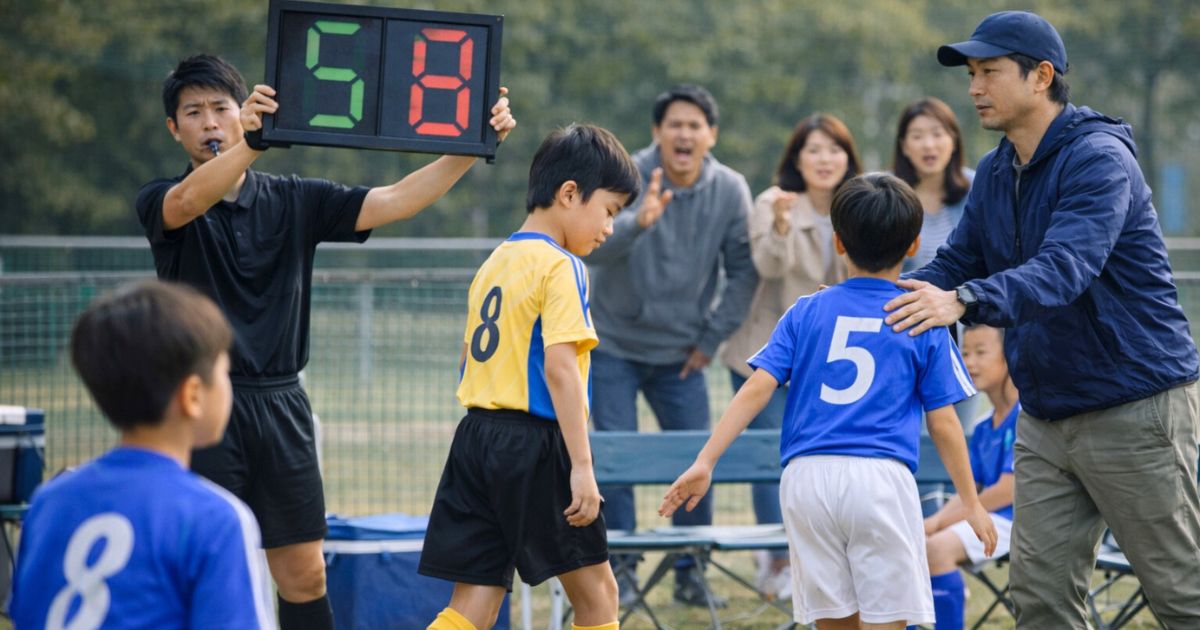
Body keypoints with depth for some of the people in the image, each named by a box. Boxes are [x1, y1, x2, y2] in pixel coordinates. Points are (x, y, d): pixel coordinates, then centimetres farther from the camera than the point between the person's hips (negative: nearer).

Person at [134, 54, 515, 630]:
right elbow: (185, 202, -25)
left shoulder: (293, 202, 10)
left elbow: (395, 201, 1)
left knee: (305, 578, 5)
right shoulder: (159, 202, 0)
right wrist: (251, 143, -43)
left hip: (281, 405, 3)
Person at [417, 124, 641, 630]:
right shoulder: (561, 267, -10)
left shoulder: (494, 262, 15)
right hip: (535, 442, -7)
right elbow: (560, 368, -18)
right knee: (595, 589, 8)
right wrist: (582, 466, -20)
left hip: (476, 436, 7)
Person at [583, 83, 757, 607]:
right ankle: (620, 568, 7)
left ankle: (691, 568, 15)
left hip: (680, 352, 3)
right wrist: (637, 222, -50)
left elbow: (743, 269, 3)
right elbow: (589, 246, -31)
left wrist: (712, 339, -3)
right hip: (614, 344, -3)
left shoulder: (730, 190, -6)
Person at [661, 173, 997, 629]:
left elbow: (757, 389, 1)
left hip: (806, 477, 3)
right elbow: (943, 425, 5)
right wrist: (972, 504, 14)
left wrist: (704, 463, 0)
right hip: (879, 476, -3)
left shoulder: (805, 313, 10)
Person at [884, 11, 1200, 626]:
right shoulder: (994, 173, 9)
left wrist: (965, 301, -48)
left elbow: (1064, 268, -33)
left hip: (1133, 407, -8)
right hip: (1045, 413, 8)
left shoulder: (1099, 158, -18)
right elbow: (956, 264, 13)